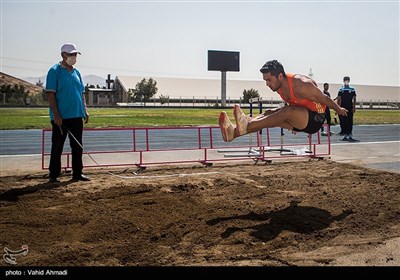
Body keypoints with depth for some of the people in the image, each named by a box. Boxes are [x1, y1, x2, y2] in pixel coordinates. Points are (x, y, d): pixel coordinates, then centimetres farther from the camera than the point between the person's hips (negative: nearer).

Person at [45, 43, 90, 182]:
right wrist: (56, 115, -17)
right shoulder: (54, 71, -5)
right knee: (57, 147, 2)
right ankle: (54, 175, 11)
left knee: (77, 146, 9)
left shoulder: (76, 72, 15)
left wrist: (85, 110, 9)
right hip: (60, 117, -6)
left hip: (77, 116, 6)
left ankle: (77, 173, 18)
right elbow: (50, 94, -11)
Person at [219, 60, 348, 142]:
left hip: (315, 119, -7)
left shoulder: (301, 86, -27)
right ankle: (234, 132, -32)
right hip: (300, 120, 8)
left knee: (287, 111, -33)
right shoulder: (278, 86, -2)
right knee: (269, 114, -12)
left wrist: (339, 110, 3)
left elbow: (325, 99, -12)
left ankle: (246, 126, -48)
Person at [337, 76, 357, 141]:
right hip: (342, 108, 1)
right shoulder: (341, 89, 7)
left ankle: (350, 135, 1)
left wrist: (354, 107, -6)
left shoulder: (352, 89, 4)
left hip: (350, 109, -1)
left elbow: (354, 99, 2)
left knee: (350, 122, -3)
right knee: (343, 122, 3)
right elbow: (339, 99, 6)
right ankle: (345, 135, 11)